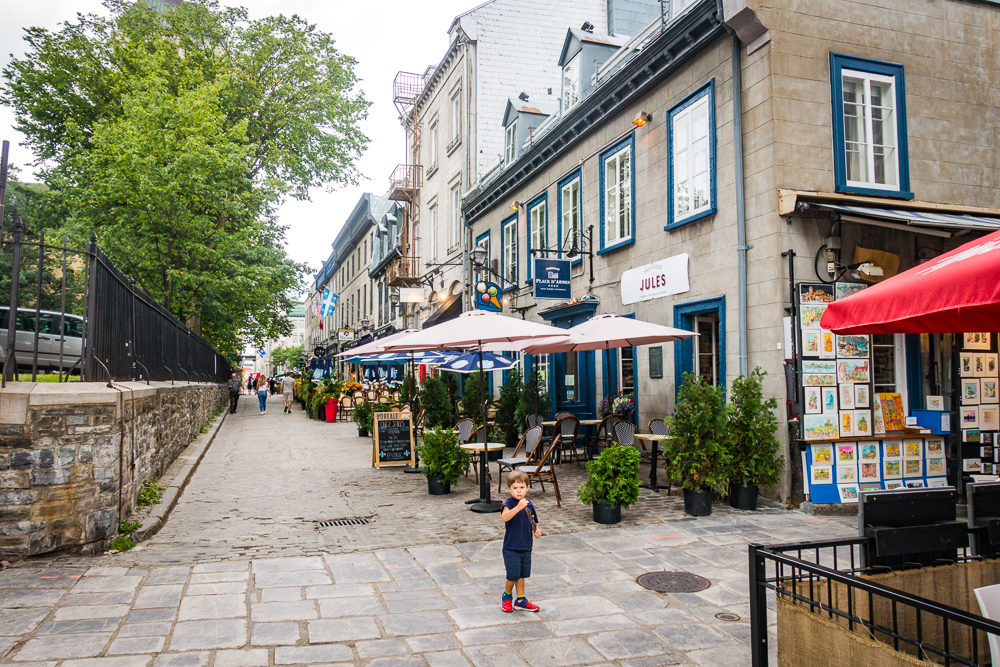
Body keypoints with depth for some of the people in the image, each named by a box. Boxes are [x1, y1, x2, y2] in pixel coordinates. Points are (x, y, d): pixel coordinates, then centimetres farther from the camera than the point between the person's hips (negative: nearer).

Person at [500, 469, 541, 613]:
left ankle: (520, 601, 29)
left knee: (521, 575, 15)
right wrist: (518, 507, -46)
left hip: (526, 547, 5)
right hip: (511, 547, -5)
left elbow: (533, 524, 16)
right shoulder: (509, 503, -14)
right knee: (513, 576, 0)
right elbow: (504, 517, -34)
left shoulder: (529, 505, 4)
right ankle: (506, 596, 26)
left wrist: (536, 531, -5)